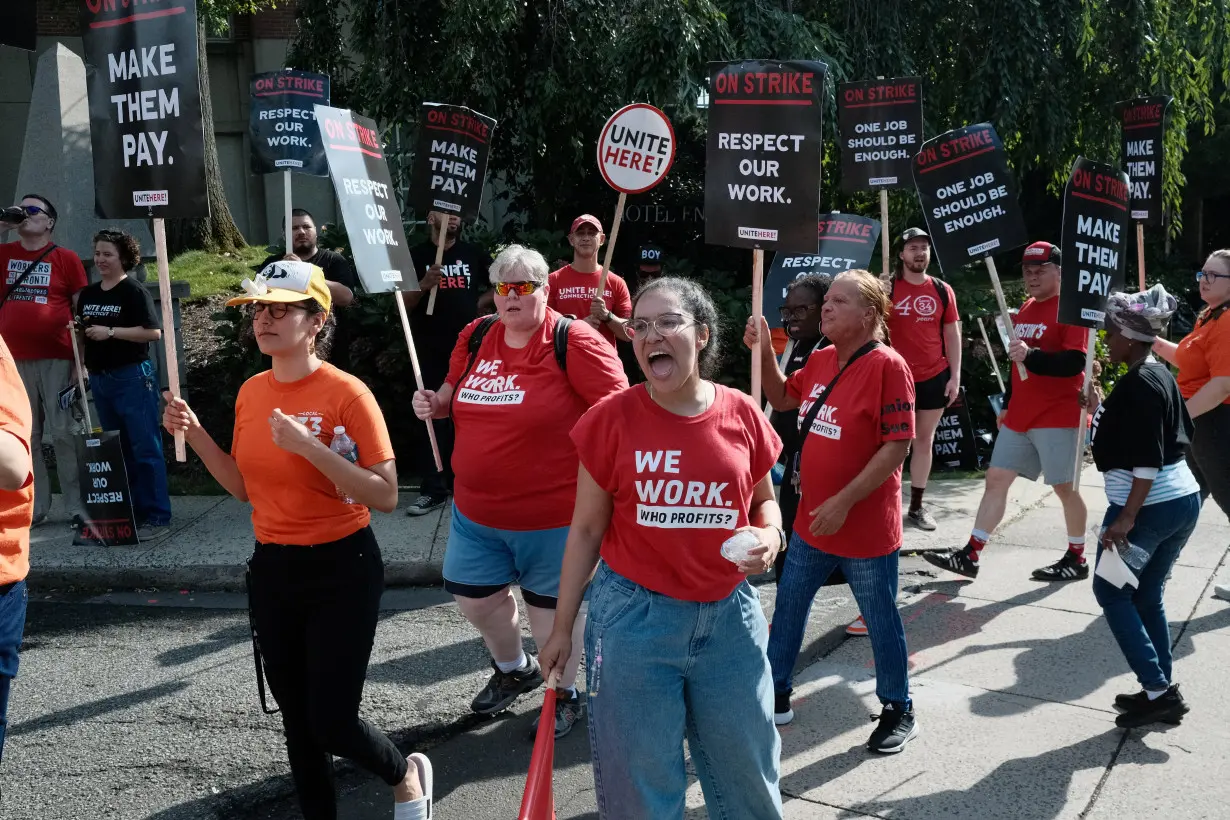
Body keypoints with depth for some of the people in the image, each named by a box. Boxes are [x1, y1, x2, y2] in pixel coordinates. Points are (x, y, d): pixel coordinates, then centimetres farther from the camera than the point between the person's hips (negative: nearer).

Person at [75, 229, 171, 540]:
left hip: (132, 376, -7)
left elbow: (153, 332, -14)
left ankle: (156, 517, -5)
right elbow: (83, 334, 22)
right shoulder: (87, 294, 14)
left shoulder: (134, 291, -6)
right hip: (99, 378, 7)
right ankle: (125, 513, 19)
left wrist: (110, 332, -17)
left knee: (144, 448, -7)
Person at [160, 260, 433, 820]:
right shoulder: (251, 392, 4)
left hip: (341, 569, -6)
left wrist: (309, 446, -28)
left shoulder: (346, 393, -17)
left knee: (331, 723, -2)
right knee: (295, 717, 15)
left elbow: (386, 497, -20)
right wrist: (195, 435, 0)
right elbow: (245, 488, 13)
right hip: (271, 569, 6)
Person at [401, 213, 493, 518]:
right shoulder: (417, 256, 2)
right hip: (431, 350, -2)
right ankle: (433, 489, 1)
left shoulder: (474, 254, 8)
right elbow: (403, 304, -3)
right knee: (431, 417, -2)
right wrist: (424, 285, -19)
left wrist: (481, 302, 5)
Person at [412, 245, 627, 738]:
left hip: (552, 514, -6)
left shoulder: (574, 343, -16)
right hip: (476, 510, 6)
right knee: (473, 598, 19)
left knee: (551, 606, 12)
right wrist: (434, 404, -3)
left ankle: (564, 693, 37)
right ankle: (514, 670, 47)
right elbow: (457, 394, 19)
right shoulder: (475, 337, 3)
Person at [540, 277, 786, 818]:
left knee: (746, 768, 19)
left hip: (729, 615, 2)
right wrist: (563, 627, 1)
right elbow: (586, 529, -2)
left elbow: (763, 499, 13)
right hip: (635, 617, -2)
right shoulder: (613, 419, -9)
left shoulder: (741, 416, -4)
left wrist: (770, 537, -10)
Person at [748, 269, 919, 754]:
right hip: (812, 520, 8)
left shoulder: (887, 366, -19)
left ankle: (899, 711, 29)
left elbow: (898, 445, -22)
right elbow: (782, 398, 21)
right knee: (787, 608, 17)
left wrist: (844, 502, -24)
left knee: (880, 619, 9)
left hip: (866, 528, -8)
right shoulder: (821, 361, 5)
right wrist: (764, 352, 3)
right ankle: (776, 696, 33)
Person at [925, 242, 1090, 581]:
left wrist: (1031, 356, -32)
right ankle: (970, 555, 7)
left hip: (1057, 417, -8)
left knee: (1064, 487, 3)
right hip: (1019, 416, 8)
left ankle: (1077, 559, 19)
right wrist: (1008, 406, 23)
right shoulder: (1026, 309, 15)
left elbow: (1074, 363, -21)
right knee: (996, 478, 5)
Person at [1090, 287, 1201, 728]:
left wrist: (1126, 517, -24)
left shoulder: (1137, 385, -19)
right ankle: (1162, 691, 18)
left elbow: (1147, 462, -23)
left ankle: (1158, 690, 0)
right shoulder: (1160, 374, 9)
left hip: (1148, 506, -9)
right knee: (1147, 596, 15)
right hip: (1184, 499, 9)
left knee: (1111, 592, 3)